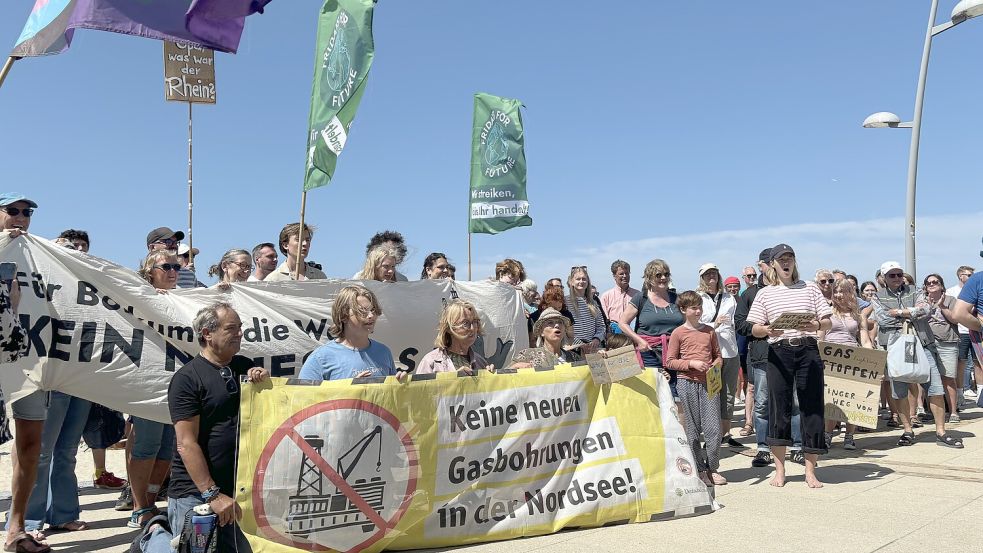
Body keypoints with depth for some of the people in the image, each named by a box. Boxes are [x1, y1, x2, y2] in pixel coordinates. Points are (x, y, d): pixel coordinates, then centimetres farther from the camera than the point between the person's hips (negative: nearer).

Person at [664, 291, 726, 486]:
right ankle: (699, 470, 15)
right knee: (693, 429, 4)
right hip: (687, 382, -2)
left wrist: (716, 364, -2)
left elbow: (718, 355, 20)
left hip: (709, 382, 3)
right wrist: (692, 363, -13)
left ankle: (712, 468, 12)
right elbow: (670, 361, -2)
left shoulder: (709, 331, 11)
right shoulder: (678, 333, 0)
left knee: (714, 428, -3)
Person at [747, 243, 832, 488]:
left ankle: (810, 471, 10)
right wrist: (768, 330, -17)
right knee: (779, 407, 1)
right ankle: (779, 470, 13)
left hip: (808, 351, 1)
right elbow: (755, 329, 5)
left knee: (812, 406, -1)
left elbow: (828, 322, 9)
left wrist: (816, 325, -13)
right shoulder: (765, 294, 10)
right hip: (779, 352, 0)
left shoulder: (809, 288, 12)